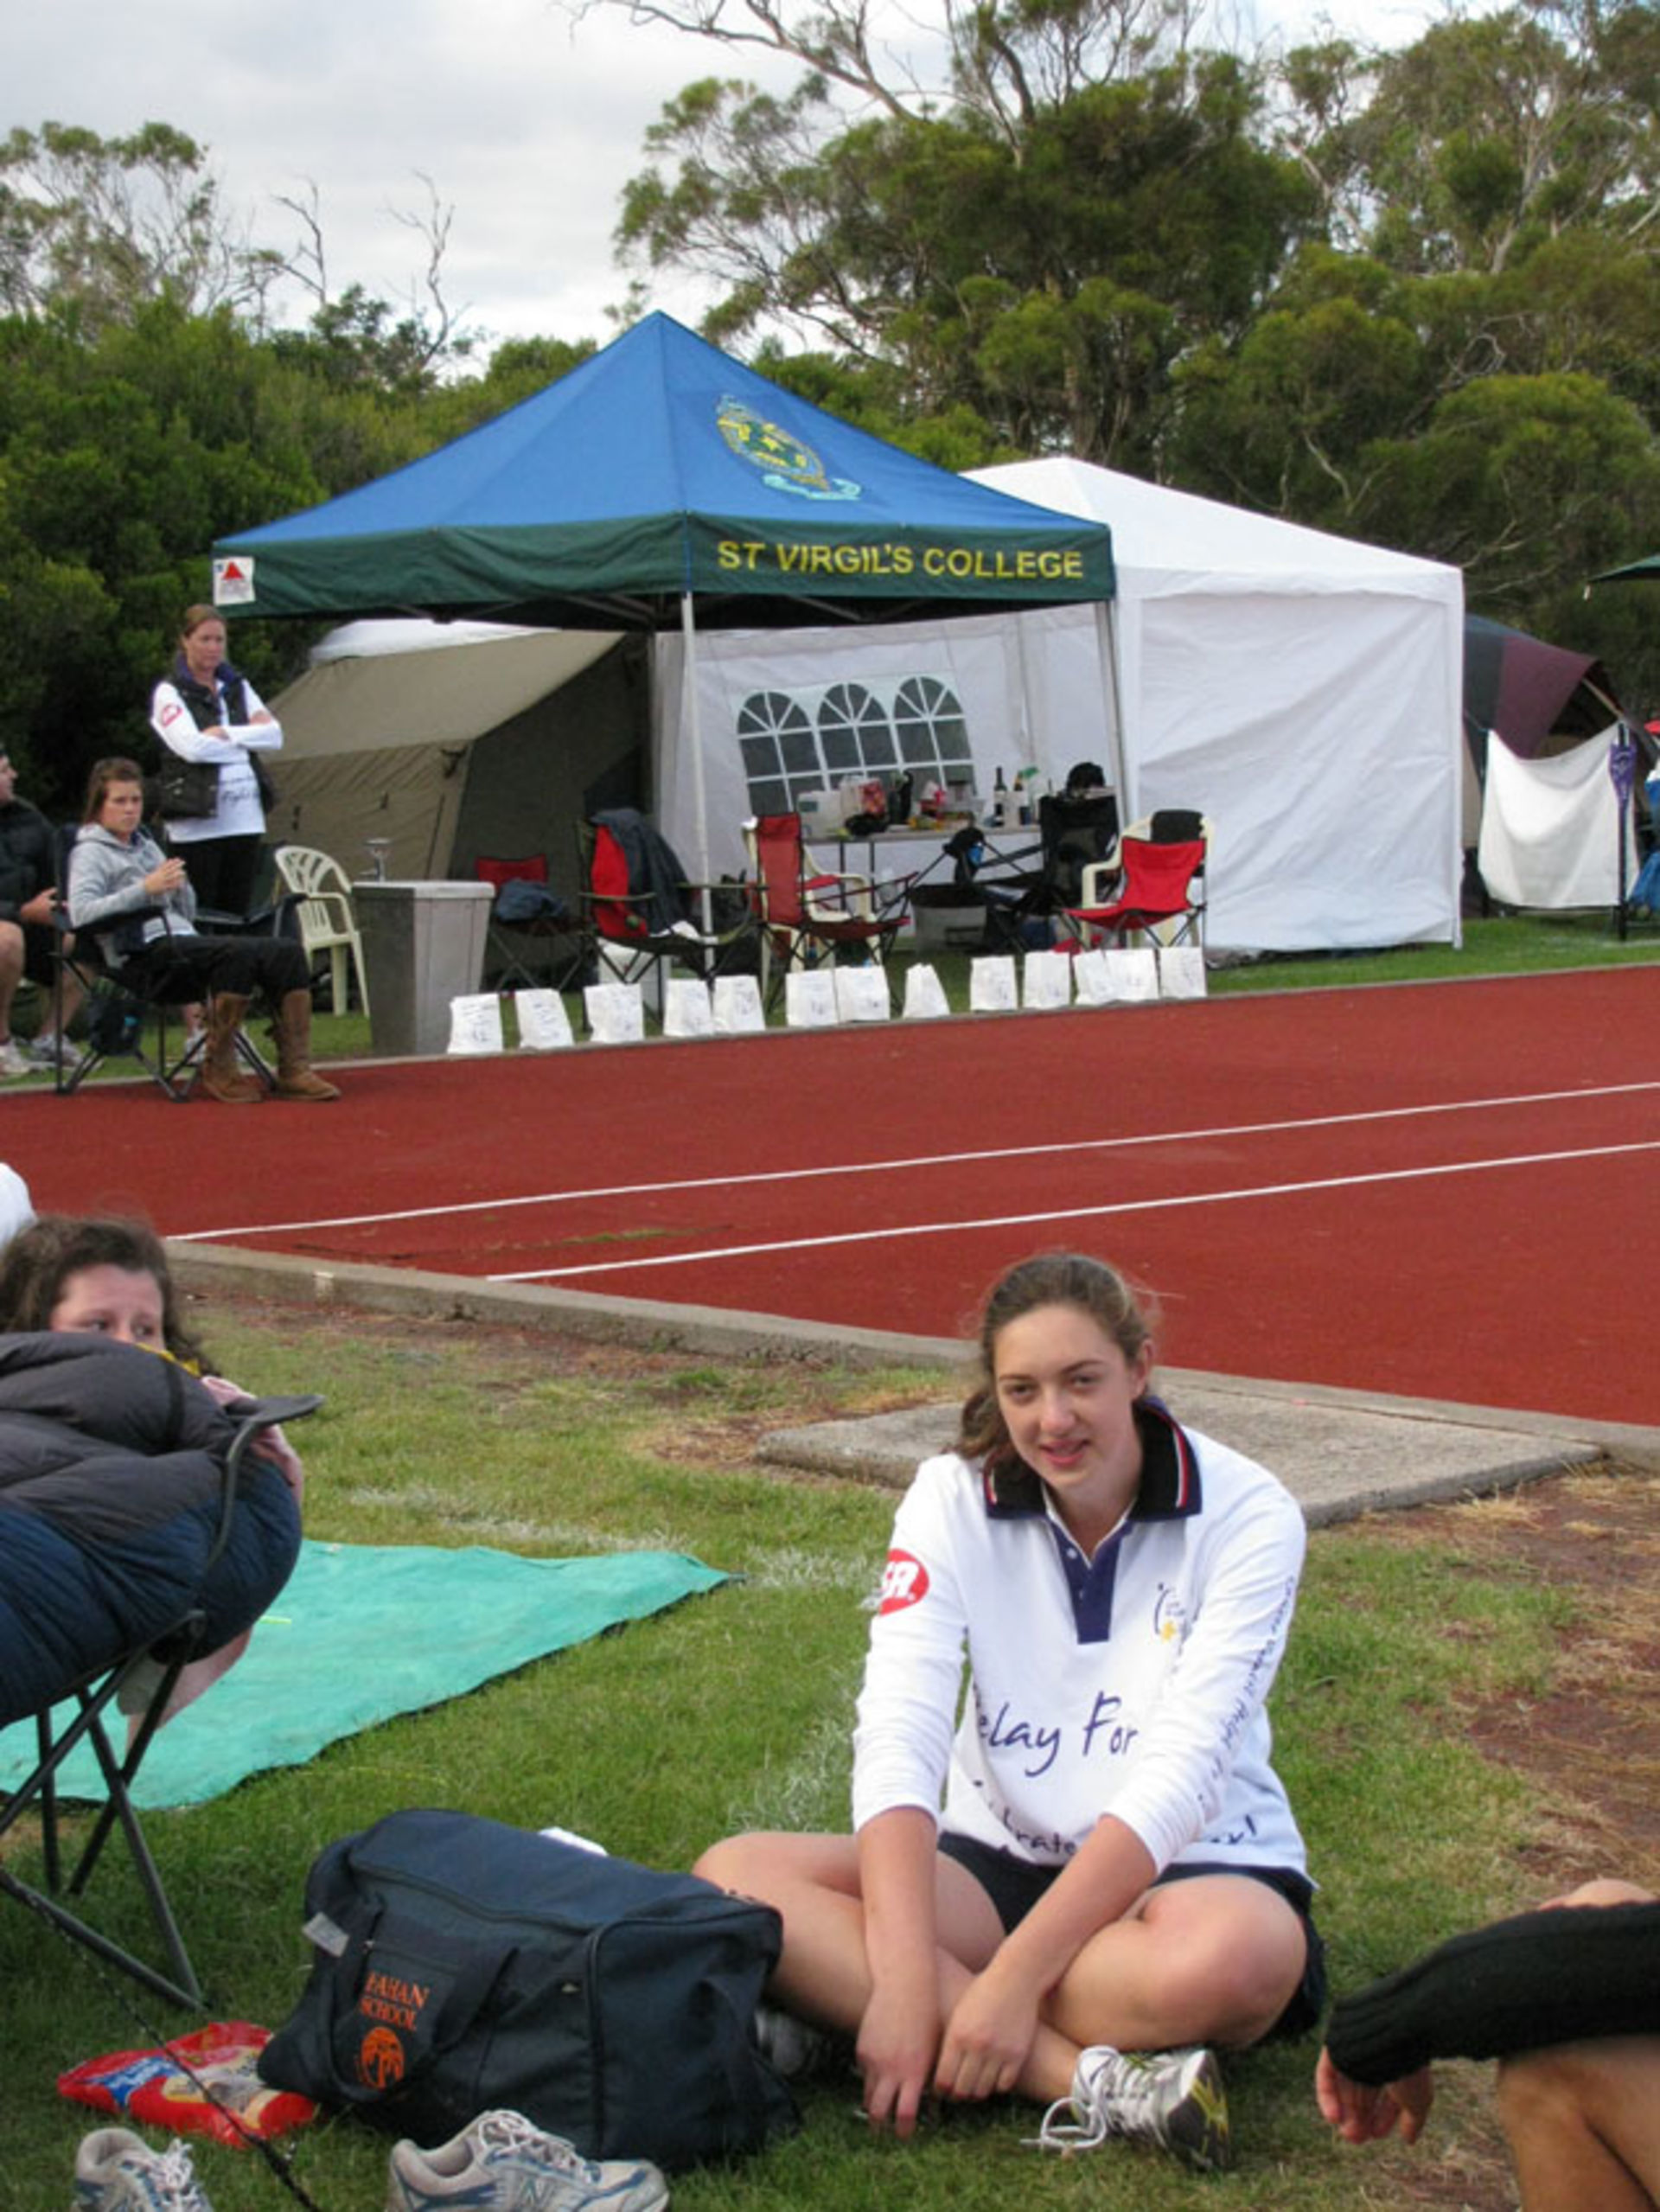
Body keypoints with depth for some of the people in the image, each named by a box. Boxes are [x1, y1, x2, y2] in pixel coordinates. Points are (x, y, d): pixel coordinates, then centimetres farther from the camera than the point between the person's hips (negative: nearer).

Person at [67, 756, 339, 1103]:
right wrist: (145, 889, -21)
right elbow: (80, 912, -14)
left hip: (184, 941, 8)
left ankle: (294, 1070, -17)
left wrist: (180, 885, 4)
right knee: (240, 952, -34)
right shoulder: (90, 853, 5)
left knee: (286, 951, -12)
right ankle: (218, 1070, -22)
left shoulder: (146, 846, 29)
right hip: (145, 956, -8)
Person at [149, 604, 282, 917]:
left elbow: (274, 734, 5)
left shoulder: (237, 687, 17)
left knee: (238, 914, 6)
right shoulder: (170, 692, 0)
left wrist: (226, 734, -7)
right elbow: (191, 747, -16)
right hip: (197, 823, -5)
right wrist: (247, 740, -3)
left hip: (246, 819, 6)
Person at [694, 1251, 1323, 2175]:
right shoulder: (954, 1498, -3)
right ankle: (1096, 2082, -32)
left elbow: (1179, 1773, -21)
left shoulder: (1246, 1513, -11)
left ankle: (835, 2006, -27)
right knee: (736, 1875, -24)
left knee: (1233, 1953, -40)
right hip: (998, 1861, 3)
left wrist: (1012, 1977, -31)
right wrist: (904, 1980, -31)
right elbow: (898, 1735, -16)